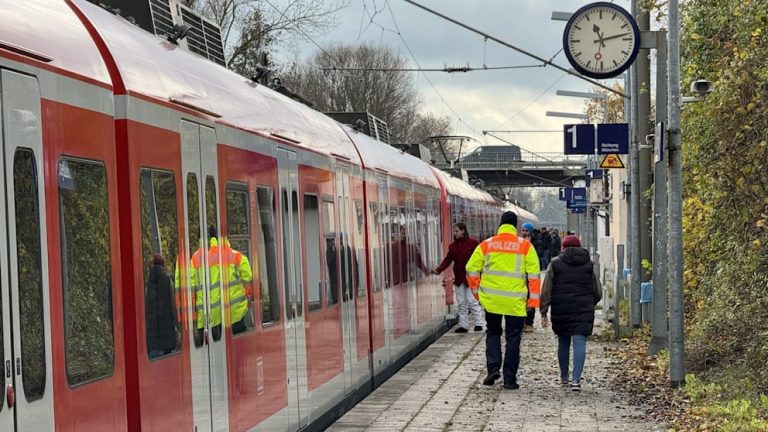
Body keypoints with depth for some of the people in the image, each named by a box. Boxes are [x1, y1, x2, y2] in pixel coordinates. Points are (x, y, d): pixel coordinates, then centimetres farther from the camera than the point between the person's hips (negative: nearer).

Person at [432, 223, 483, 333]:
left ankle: (478, 323, 2)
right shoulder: (452, 246, 10)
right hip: (458, 278, 6)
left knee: (472, 301, -7)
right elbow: (447, 260, 4)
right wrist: (438, 270, -10)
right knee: (461, 303, 8)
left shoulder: (473, 243, -5)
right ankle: (463, 325, 13)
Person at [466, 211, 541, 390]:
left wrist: (476, 291, 12)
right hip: (515, 301, -1)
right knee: (513, 338, 7)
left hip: (491, 299, 2)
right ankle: (509, 378, 8)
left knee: (493, 332, 20)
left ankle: (493, 367, 1)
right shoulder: (525, 246, 0)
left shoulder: (487, 244, 3)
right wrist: (533, 299, 0)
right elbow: (533, 274, -4)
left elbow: (471, 269, 2)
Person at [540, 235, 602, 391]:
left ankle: (564, 377, 25)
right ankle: (576, 379, -18)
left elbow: (546, 291, -1)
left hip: (560, 310, 0)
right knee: (579, 342, -6)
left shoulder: (555, 263, 4)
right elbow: (598, 292, 13)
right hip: (583, 309, 0)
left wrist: (544, 313, 0)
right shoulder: (588, 264, 10)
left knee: (563, 343, 14)